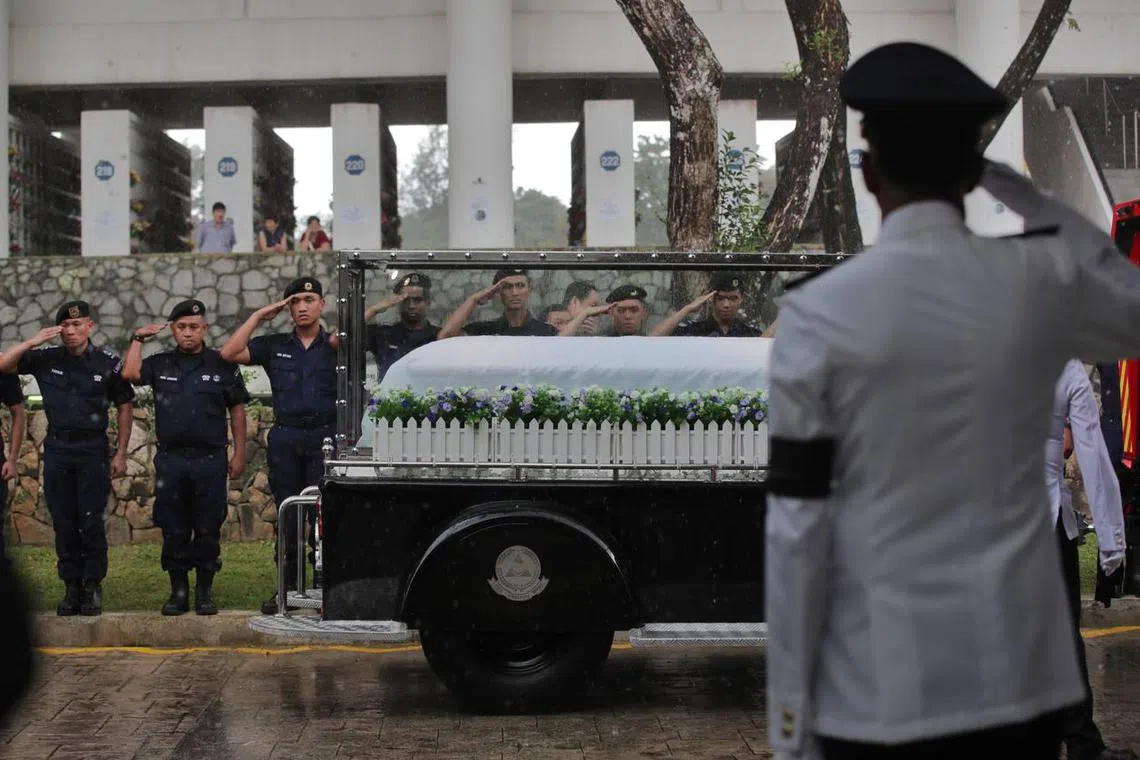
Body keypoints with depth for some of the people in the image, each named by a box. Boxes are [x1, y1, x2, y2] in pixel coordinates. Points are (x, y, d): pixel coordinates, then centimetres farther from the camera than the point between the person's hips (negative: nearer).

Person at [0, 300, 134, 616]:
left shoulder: (107, 363, -1)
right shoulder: (46, 359, 4)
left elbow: (125, 407, 4)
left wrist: (121, 453, 0)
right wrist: (32, 342, -9)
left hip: (93, 449, -2)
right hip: (57, 450, 3)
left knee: (91, 522, -4)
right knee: (63, 524, 5)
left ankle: (93, 588, 5)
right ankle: (72, 588, 12)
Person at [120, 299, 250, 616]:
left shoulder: (222, 365, 5)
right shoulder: (160, 364, 10)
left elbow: (237, 411, 6)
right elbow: (130, 374, -7)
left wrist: (239, 454, 2)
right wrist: (138, 338, 0)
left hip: (210, 461, -1)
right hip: (171, 460, 2)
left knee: (208, 531, 3)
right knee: (173, 531, 5)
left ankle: (205, 592, 12)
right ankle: (178, 592, 14)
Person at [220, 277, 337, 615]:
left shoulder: (334, 344, 7)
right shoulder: (274, 346, 12)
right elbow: (229, 353, 2)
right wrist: (258, 316, 2)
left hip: (325, 437, -2)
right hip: (284, 439, 2)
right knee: (287, 517, 7)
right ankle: (287, 588, 15)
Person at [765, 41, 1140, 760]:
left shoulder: (819, 313, -10)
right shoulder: (1040, 282, -3)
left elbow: (798, 526, -9)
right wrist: (1020, 192, 15)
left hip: (877, 689, -2)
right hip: (1020, 674, 3)